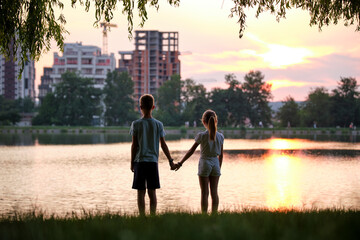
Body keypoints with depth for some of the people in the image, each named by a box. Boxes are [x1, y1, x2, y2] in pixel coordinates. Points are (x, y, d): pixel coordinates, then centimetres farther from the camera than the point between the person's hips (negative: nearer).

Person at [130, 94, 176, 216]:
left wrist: (132, 162, 5)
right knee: (152, 192, 7)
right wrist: (171, 161, 10)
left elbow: (134, 145, -3)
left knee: (141, 192, 2)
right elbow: (163, 145, 3)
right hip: (153, 161, 2)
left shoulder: (136, 124, -4)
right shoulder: (158, 124, 2)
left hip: (140, 161, -2)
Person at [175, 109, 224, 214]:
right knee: (214, 192, 9)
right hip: (215, 164, 3)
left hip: (204, 163, -3)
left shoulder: (201, 136, -9)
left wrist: (180, 163, -2)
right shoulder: (220, 136, 1)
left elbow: (191, 151, -8)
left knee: (204, 193, 1)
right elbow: (220, 155, 7)